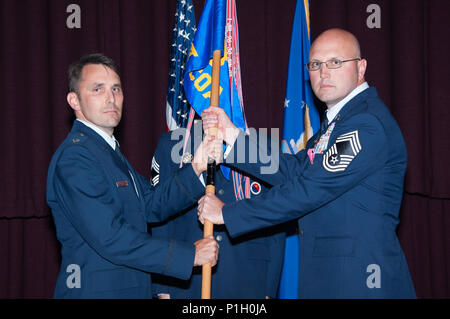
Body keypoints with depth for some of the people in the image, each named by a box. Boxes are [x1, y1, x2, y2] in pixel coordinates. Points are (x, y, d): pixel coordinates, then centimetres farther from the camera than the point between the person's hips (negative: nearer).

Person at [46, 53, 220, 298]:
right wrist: (189, 254, -20)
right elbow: (109, 238, -25)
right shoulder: (75, 157, -19)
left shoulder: (109, 151, 15)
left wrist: (196, 168, -6)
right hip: (94, 291, -9)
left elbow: (151, 206, 7)